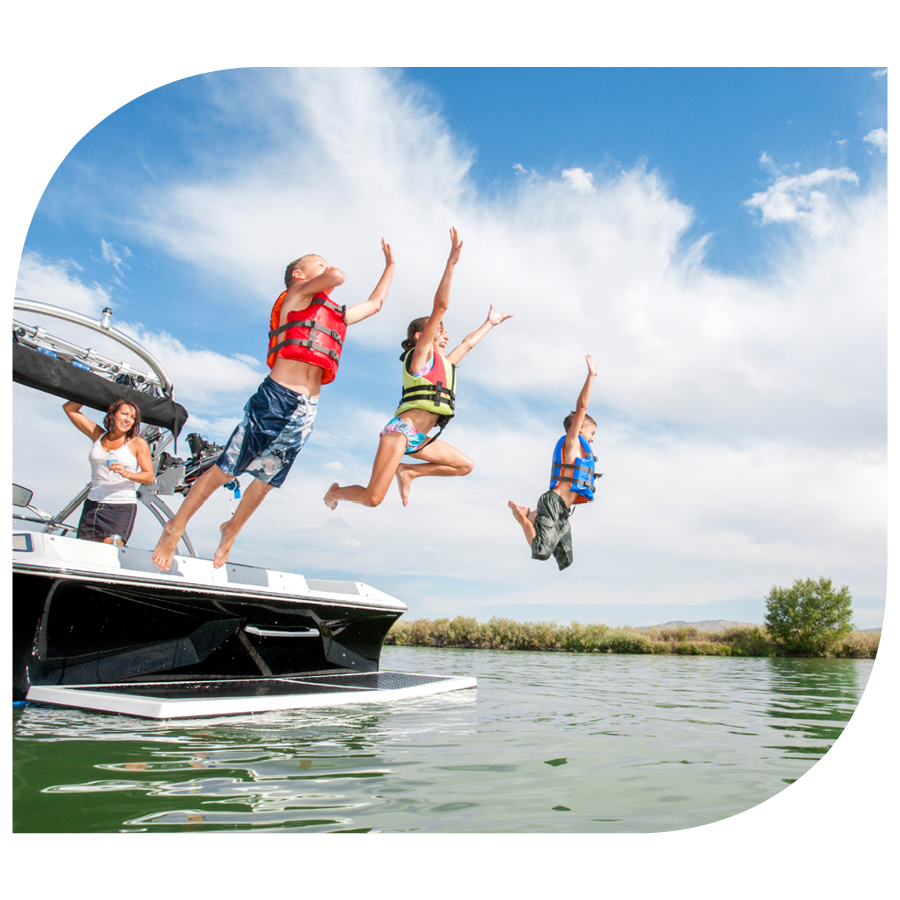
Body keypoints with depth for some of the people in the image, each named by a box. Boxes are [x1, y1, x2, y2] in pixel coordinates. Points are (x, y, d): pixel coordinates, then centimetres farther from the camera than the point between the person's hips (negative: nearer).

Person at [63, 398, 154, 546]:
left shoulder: (137, 443, 2)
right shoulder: (97, 435, 12)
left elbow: (149, 476, -2)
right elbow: (69, 408, 18)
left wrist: (127, 473, -20)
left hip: (122, 507, -4)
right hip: (93, 505, 4)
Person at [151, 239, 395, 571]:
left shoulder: (338, 315, 24)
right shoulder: (296, 295, 5)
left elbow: (375, 303, 38)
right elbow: (337, 276, -11)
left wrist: (390, 265, 41)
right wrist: (329, 271, 12)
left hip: (307, 408, 6)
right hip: (275, 397, -6)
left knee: (266, 480, 12)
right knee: (225, 469, -1)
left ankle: (231, 530, 34)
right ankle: (175, 528, 14)